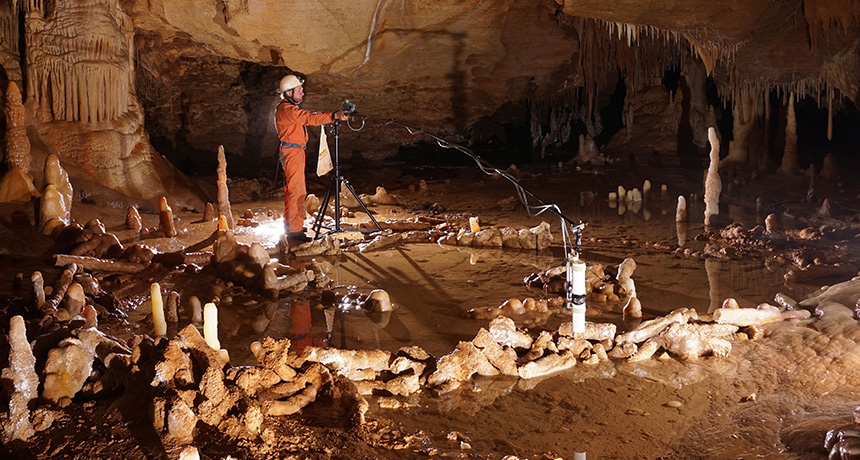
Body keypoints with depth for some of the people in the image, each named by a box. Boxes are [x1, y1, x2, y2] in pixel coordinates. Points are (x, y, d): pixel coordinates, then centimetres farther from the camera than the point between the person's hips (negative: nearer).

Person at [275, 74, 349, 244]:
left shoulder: (289, 108, 19)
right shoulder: (286, 109, -17)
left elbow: (306, 118, 17)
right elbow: (310, 118, -29)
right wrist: (334, 116, -36)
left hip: (295, 153, 11)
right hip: (292, 152, -11)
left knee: (292, 190, 17)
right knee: (297, 191, -13)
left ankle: (290, 225, 27)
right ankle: (294, 232, -14)